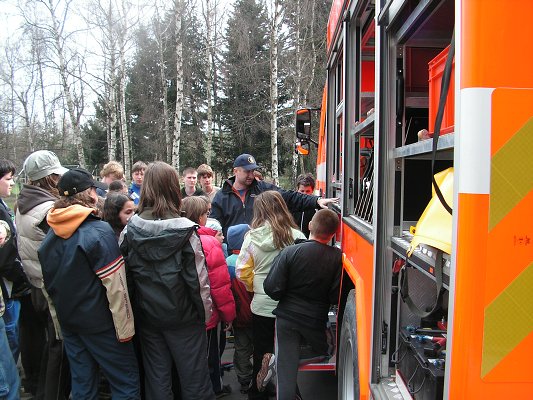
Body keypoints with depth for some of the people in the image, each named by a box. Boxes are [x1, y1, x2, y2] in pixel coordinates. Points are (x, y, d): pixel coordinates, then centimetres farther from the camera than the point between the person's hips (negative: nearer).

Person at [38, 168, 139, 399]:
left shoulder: (51, 234, 1)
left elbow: (49, 283, 12)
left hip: (68, 321, 7)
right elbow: (115, 285, -22)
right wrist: (125, 328, -15)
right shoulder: (98, 231, -20)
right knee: (125, 381, 6)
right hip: (99, 323, -7)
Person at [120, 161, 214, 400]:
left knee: (156, 376, 18)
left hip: (147, 315, 4)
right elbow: (198, 278, -16)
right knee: (193, 379, 12)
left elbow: (127, 274, 0)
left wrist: (138, 308, 11)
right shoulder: (184, 229, -18)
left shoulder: (130, 230, -6)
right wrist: (205, 312, -2)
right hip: (182, 314, -4)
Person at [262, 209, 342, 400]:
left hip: (287, 318, 0)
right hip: (316, 320, 1)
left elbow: (272, 288, -16)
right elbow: (336, 297, -14)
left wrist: (287, 299, 5)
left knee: (286, 371, 8)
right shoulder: (337, 257, -14)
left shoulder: (290, 251, -16)